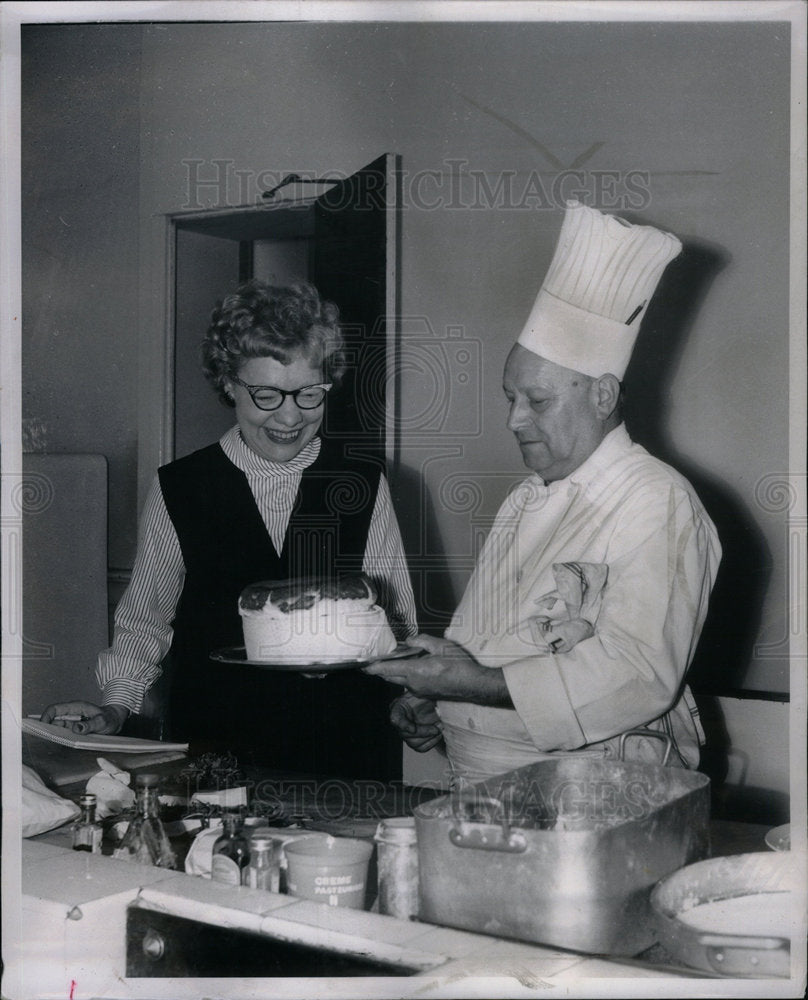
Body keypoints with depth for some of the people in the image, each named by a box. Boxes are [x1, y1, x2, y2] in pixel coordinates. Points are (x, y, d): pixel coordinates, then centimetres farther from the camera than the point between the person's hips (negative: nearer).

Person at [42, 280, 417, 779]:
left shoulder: (365, 484, 7)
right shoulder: (177, 489, 6)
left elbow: (398, 626, 9)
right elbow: (145, 621, 13)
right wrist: (116, 705, 0)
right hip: (210, 751, 0)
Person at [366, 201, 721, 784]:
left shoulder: (658, 504, -9)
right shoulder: (529, 500, 19)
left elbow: (639, 678, -18)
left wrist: (476, 683, -20)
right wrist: (433, 697, 2)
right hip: (480, 790, 7)